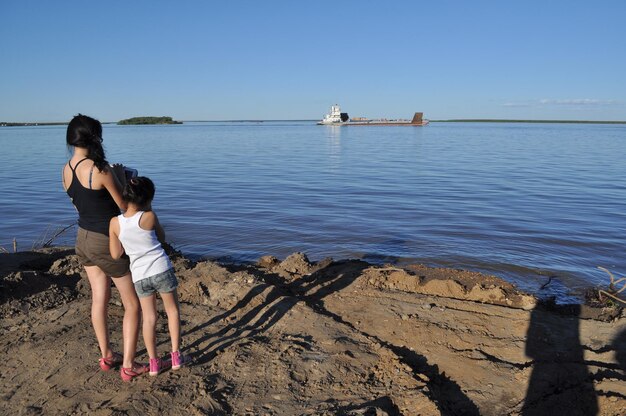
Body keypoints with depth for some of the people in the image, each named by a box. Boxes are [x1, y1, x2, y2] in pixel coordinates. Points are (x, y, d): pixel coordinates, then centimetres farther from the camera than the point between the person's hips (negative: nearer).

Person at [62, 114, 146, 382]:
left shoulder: (66, 170, 0)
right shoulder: (101, 169, -23)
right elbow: (126, 207, -14)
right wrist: (120, 178, -1)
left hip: (84, 238, 8)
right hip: (108, 242, -7)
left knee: (99, 298, 19)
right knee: (133, 303, 6)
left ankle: (106, 356, 33)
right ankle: (128, 365, 12)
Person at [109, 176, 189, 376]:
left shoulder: (115, 223, -3)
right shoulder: (149, 217, -10)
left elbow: (116, 254, 2)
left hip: (139, 275, 3)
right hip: (161, 269, -2)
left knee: (149, 317, 13)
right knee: (172, 310, 14)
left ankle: (154, 362, 18)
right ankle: (176, 356, 18)